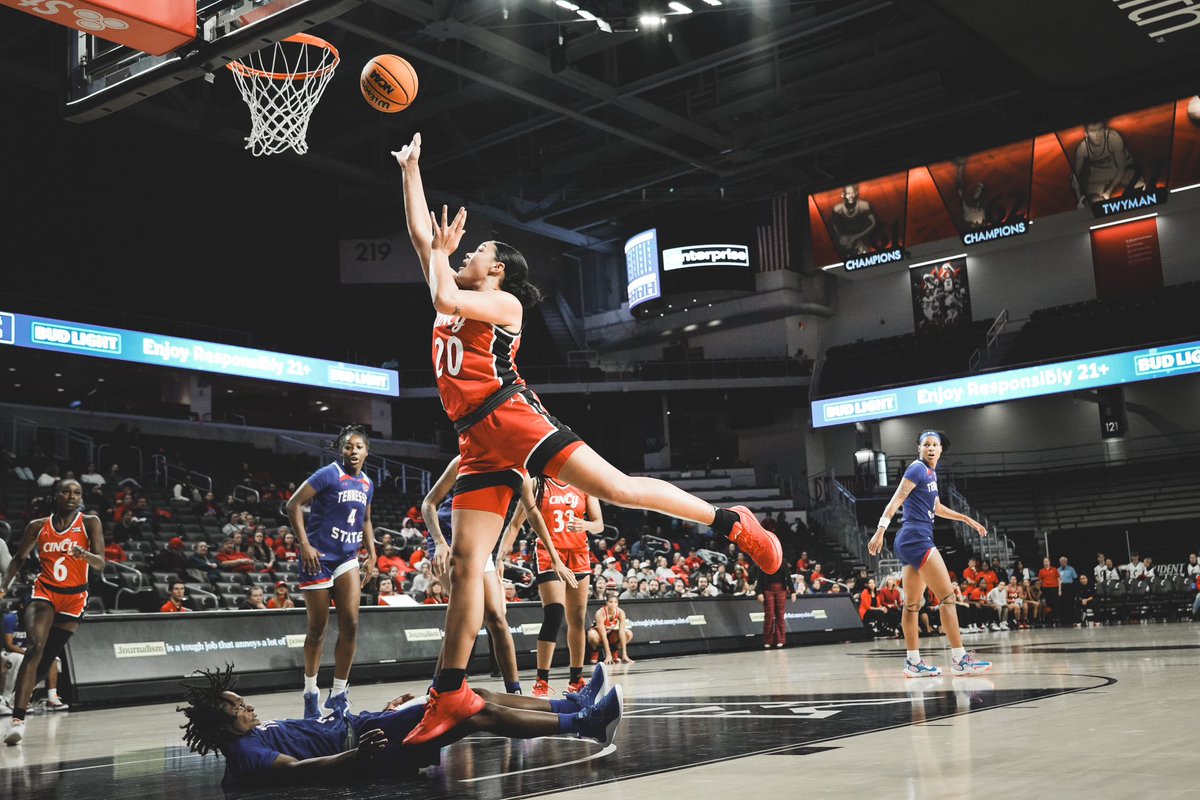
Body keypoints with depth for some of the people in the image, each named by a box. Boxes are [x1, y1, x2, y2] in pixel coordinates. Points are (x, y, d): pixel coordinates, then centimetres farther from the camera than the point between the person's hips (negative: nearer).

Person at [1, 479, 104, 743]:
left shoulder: (90, 523, -5)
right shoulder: (38, 526, 0)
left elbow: (100, 563, -12)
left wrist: (85, 554, -34)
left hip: (74, 597, 1)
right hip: (44, 592, -1)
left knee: (48, 658, 6)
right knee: (34, 647, -24)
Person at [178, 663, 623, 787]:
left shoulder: (257, 734, 20)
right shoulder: (245, 753, -10)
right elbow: (294, 769, -26)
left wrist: (382, 712, 27)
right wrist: (356, 756, -41)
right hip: (366, 743, -10)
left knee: (479, 698, 4)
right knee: (478, 711, -14)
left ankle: (578, 707, 9)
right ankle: (585, 722, -9)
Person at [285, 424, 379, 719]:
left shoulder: (367, 484, 9)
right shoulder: (330, 474, -10)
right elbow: (293, 505, -12)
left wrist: (372, 555, 14)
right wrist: (305, 545, -18)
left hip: (347, 559, 5)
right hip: (318, 558, -5)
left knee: (350, 625, -5)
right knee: (317, 627, 3)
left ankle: (338, 694, 7)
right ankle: (310, 693, 19)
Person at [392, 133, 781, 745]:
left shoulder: (504, 302, 5)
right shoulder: (457, 299, 26)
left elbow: (445, 296, -15)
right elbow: (422, 234, 26)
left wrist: (443, 252, 4)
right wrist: (410, 169, 29)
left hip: (511, 416, -6)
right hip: (478, 442, 7)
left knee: (617, 488, -17)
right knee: (464, 565, -1)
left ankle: (733, 523, -3)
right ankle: (448, 693, 0)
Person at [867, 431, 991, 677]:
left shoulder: (931, 473, 19)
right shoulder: (917, 469, -8)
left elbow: (937, 508, 33)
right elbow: (896, 500, -17)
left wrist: (967, 519, 35)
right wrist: (880, 530, -26)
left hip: (912, 542, 10)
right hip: (916, 538, -10)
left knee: (913, 604, 8)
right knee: (947, 596, -11)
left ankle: (913, 662, 10)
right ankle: (959, 659, -12)